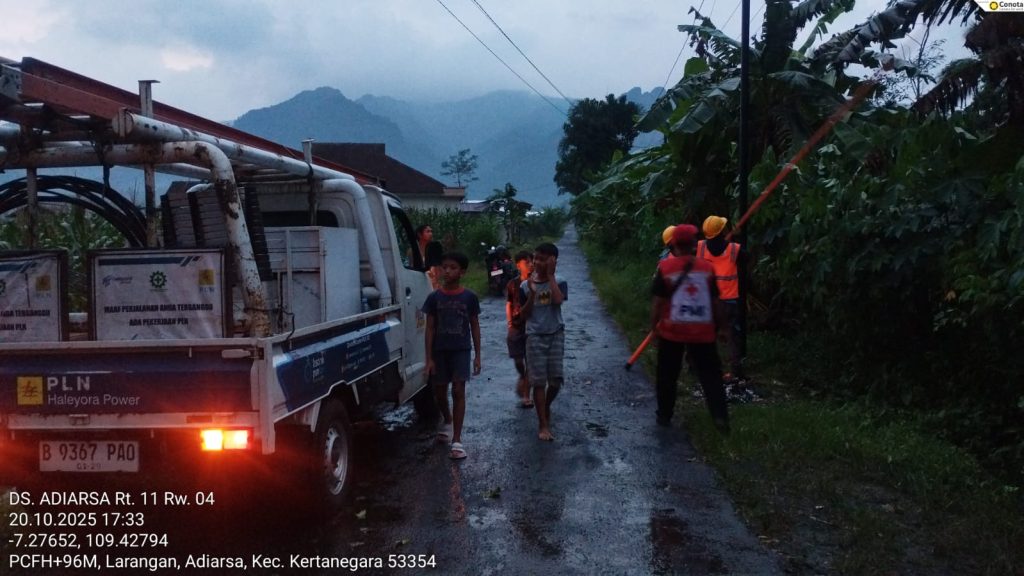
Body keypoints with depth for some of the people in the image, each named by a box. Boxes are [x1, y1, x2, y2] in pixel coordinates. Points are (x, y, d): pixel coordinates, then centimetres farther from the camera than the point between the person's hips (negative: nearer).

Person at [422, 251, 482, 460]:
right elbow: (430, 328, -1)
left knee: (458, 391, -6)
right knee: (439, 392, 12)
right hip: (439, 351, 2)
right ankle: (448, 421, 43)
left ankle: (457, 440, -3)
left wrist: (477, 355, 1)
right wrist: (429, 358, -5)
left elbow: (475, 326, 3)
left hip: (461, 350, -2)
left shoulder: (469, 297, -4)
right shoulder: (434, 297, -3)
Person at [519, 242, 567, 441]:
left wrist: (550, 276, -13)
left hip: (556, 335, 0)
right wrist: (532, 293, -12)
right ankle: (544, 425, 4)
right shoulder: (526, 285, 1)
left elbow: (558, 300, -22)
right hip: (535, 336, 0)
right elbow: (524, 315, 0)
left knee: (556, 379, -1)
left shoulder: (559, 283, 0)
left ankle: (546, 406, 31)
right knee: (539, 381, -2)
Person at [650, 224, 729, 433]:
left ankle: (664, 416, 21)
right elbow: (714, 301, 5)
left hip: (671, 331, -1)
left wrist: (653, 326, 3)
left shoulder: (665, 267, -8)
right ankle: (720, 417, -4)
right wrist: (717, 325, 17)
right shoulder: (706, 267, -1)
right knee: (710, 375, 6)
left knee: (667, 376, 14)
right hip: (702, 331, 1)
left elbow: (658, 301, -8)